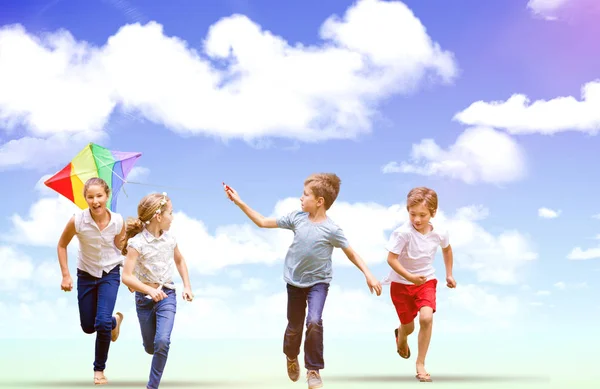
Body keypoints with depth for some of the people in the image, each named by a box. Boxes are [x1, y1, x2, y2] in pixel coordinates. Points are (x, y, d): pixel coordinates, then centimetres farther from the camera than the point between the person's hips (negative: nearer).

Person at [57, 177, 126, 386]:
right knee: (88, 327, 13)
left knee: (102, 323, -18)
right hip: (86, 275, 1)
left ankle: (99, 369, 6)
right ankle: (115, 320, 49)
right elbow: (62, 245, -4)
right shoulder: (77, 221, -21)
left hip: (110, 274, -1)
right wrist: (66, 275, -7)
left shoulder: (118, 221, -17)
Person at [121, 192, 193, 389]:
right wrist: (149, 290, -36)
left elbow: (179, 260, 17)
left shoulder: (170, 238, -4)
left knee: (162, 342, -18)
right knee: (150, 348, 12)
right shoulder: (137, 243, -18)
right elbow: (126, 277, -23)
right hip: (144, 297, -2)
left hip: (167, 294, 2)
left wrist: (187, 286, 10)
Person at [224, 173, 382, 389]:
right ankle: (291, 357, 46)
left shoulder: (331, 229, -19)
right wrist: (239, 202, -6)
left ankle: (314, 370, -5)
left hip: (318, 282, -3)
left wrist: (368, 275, -19)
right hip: (295, 281, 3)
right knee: (294, 326, 14)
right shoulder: (297, 218, -9)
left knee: (314, 322, -23)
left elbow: (351, 253, -9)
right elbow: (263, 222, -2)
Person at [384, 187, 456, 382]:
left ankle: (420, 364, -4)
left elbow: (447, 249, 11)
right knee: (408, 326, 12)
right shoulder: (403, 233, -26)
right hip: (401, 283, -2)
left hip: (426, 281, 2)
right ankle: (401, 336, 53)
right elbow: (391, 258, -24)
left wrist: (449, 274, 14)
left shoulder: (440, 234, -12)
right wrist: (409, 277, -34)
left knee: (426, 318, -21)